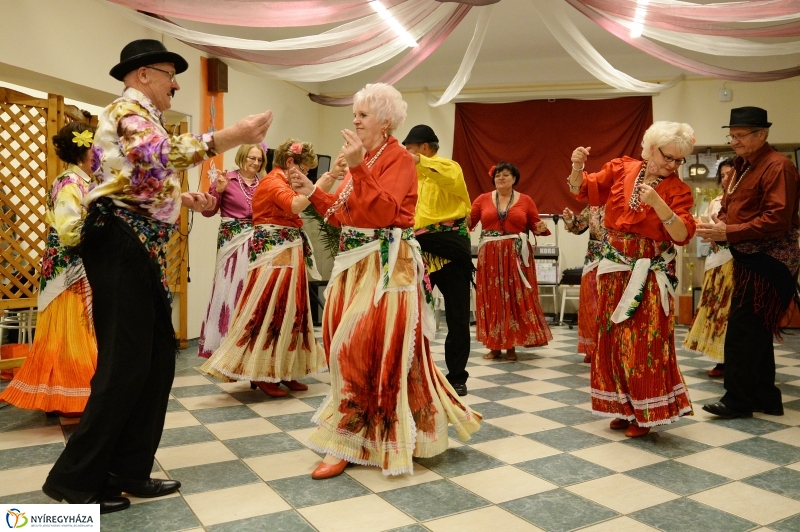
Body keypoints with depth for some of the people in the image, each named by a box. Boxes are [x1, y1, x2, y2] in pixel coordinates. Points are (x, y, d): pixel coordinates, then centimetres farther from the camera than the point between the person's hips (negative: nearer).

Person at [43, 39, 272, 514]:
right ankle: (76, 478, 8)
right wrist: (232, 136, -36)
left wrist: (186, 200, 17)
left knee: (158, 357, 9)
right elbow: (162, 155, -31)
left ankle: (128, 471, 18)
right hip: (120, 245, -10)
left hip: (141, 248, 10)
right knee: (125, 363, -7)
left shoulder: (141, 117, 26)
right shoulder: (128, 109, -7)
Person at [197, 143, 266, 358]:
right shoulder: (226, 179, 0)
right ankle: (224, 341, 9)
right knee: (230, 288, -2)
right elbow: (207, 211, -2)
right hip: (232, 240, -3)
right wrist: (218, 190, -16)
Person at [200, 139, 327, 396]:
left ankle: (282, 370, 16)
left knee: (289, 311, 10)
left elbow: (293, 210, 11)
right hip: (274, 254, -10)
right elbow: (295, 205, -30)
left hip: (289, 254, 10)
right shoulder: (273, 181, -11)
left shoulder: (283, 182, 20)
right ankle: (260, 373, 1)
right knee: (269, 309, -6)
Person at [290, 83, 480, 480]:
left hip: (387, 269, -9)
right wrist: (312, 192, 8)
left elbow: (381, 213, -23)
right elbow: (344, 216, 15)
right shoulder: (362, 159, 15)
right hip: (355, 265, 9)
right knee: (348, 349, 11)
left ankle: (348, 443, 5)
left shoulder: (398, 159, -9)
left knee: (368, 351, -6)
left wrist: (358, 168, -29)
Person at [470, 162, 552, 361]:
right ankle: (494, 346, 12)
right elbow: (468, 222, 3)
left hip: (516, 256, -1)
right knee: (491, 299, 3)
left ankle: (511, 345, 8)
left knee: (515, 298, -1)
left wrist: (541, 228, -14)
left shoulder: (525, 200, 5)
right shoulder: (483, 199, 7)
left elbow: (535, 227, 7)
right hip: (490, 256, 1)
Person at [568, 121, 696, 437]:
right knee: (613, 337, 7)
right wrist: (578, 167, -10)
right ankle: (623, 406, 22)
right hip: (614, 269, 3)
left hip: (650, 274, -3)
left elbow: (683, 235, -15)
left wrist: (657, 203, -28)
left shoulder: (678, 189, -4)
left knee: (645, 341, -3)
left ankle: (645, 412, 13)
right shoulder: (621, 168, 2)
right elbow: (584, 191, 10)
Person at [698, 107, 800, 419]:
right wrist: (718, 225, -2)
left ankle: (738, 399, 2)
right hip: (749, 259, 10)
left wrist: (728, 232, -24)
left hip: (769, 263, -10)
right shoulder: (742, 167, 16)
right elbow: (729, 208, 21)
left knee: (742, 330, -8)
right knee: (755, 331, 13)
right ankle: (765, 398, 23)